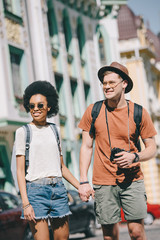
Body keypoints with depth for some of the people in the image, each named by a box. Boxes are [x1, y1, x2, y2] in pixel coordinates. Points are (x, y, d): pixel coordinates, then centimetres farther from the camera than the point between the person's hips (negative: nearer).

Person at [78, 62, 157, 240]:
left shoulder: (138, 113, 0)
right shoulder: (93, 111, 2)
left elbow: (152, 149, 5)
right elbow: (86, 147, 6)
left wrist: (134, 157, -16)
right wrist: (83, 181, -1)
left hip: (132, 180, 0)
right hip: (103, 183, 0)